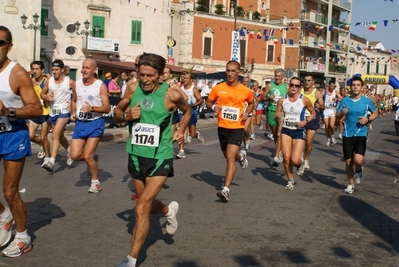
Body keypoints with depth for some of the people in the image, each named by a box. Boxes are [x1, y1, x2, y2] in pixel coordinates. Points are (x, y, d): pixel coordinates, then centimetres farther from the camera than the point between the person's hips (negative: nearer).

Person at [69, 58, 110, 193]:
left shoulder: (100, 86, -10)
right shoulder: (77, 83, 5)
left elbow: (107, 108, -12)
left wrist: (92, 108, -27)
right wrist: (73, 113, 5)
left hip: (95, 123, -5)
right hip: (80, 123, 5)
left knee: (87, 156, -7)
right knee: (75, 155, -2)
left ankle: (95, 182, 15)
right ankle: (93, 158, 30)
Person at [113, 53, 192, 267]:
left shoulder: (171, 95, -13)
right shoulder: (133, 89, -4)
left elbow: (187, 111, 9)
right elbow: (117, 111, 10)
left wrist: (181, 130, -5)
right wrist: (126, 115, -12)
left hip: (160, 158, -5)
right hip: (136, 155, 5)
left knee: (141, 209, -12)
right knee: (147, 204, 21)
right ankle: (169, 210, 55)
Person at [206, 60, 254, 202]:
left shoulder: (245, 90, -4)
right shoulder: (218, 88, -4)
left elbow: (251, 103, 16)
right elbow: (208, 102, 9)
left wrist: (247, 113, -4)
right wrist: (214, 107, -14)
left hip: (237, 128, -3)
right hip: (222, 127, 3)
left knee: (230, 157, -15)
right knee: (228, 156, 21)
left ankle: (226, 190, -16)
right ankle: (241, 156, 57)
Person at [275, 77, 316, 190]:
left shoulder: (304, 100, -7)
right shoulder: (282, 100, 0)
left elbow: (313, 113, 6)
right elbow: (276, 115, 11)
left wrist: (305, 121, -11)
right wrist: (277, 115, -13)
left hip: (299, 132, -2)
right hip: (286, 131, 2)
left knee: (295, 160, -12)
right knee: (286, 158, -2)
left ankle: (300, 164, 28)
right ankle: (290, 180, 21)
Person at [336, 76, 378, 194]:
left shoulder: (367, 101, -2)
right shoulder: (345, 101, 1)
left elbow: (375, 113, 12)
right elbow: (337, 116, 8)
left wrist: (368, 119, -7)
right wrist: (342, 113, -15)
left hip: (361, 135, -2)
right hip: (347, 135, 2)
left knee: (358, 160, -19)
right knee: (348, 162, 8)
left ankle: (358, 170, 18)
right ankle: (351, 184, 28)